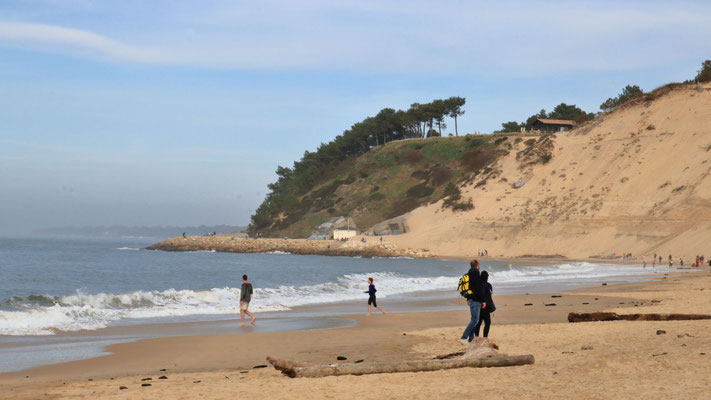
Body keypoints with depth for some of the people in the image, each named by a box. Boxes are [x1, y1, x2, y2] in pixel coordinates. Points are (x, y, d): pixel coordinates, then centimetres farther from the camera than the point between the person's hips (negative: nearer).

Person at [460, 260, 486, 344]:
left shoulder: (468, 274, 15)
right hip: (475, 300, -9)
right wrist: (483, 301, -15)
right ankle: (464, 337, -17)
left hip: (470, 299, 9)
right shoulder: (476, 273, -13)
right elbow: (479, 289, -18)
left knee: (474, 320, 13)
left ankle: (471, 339, 12)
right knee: (475, 320, -10)